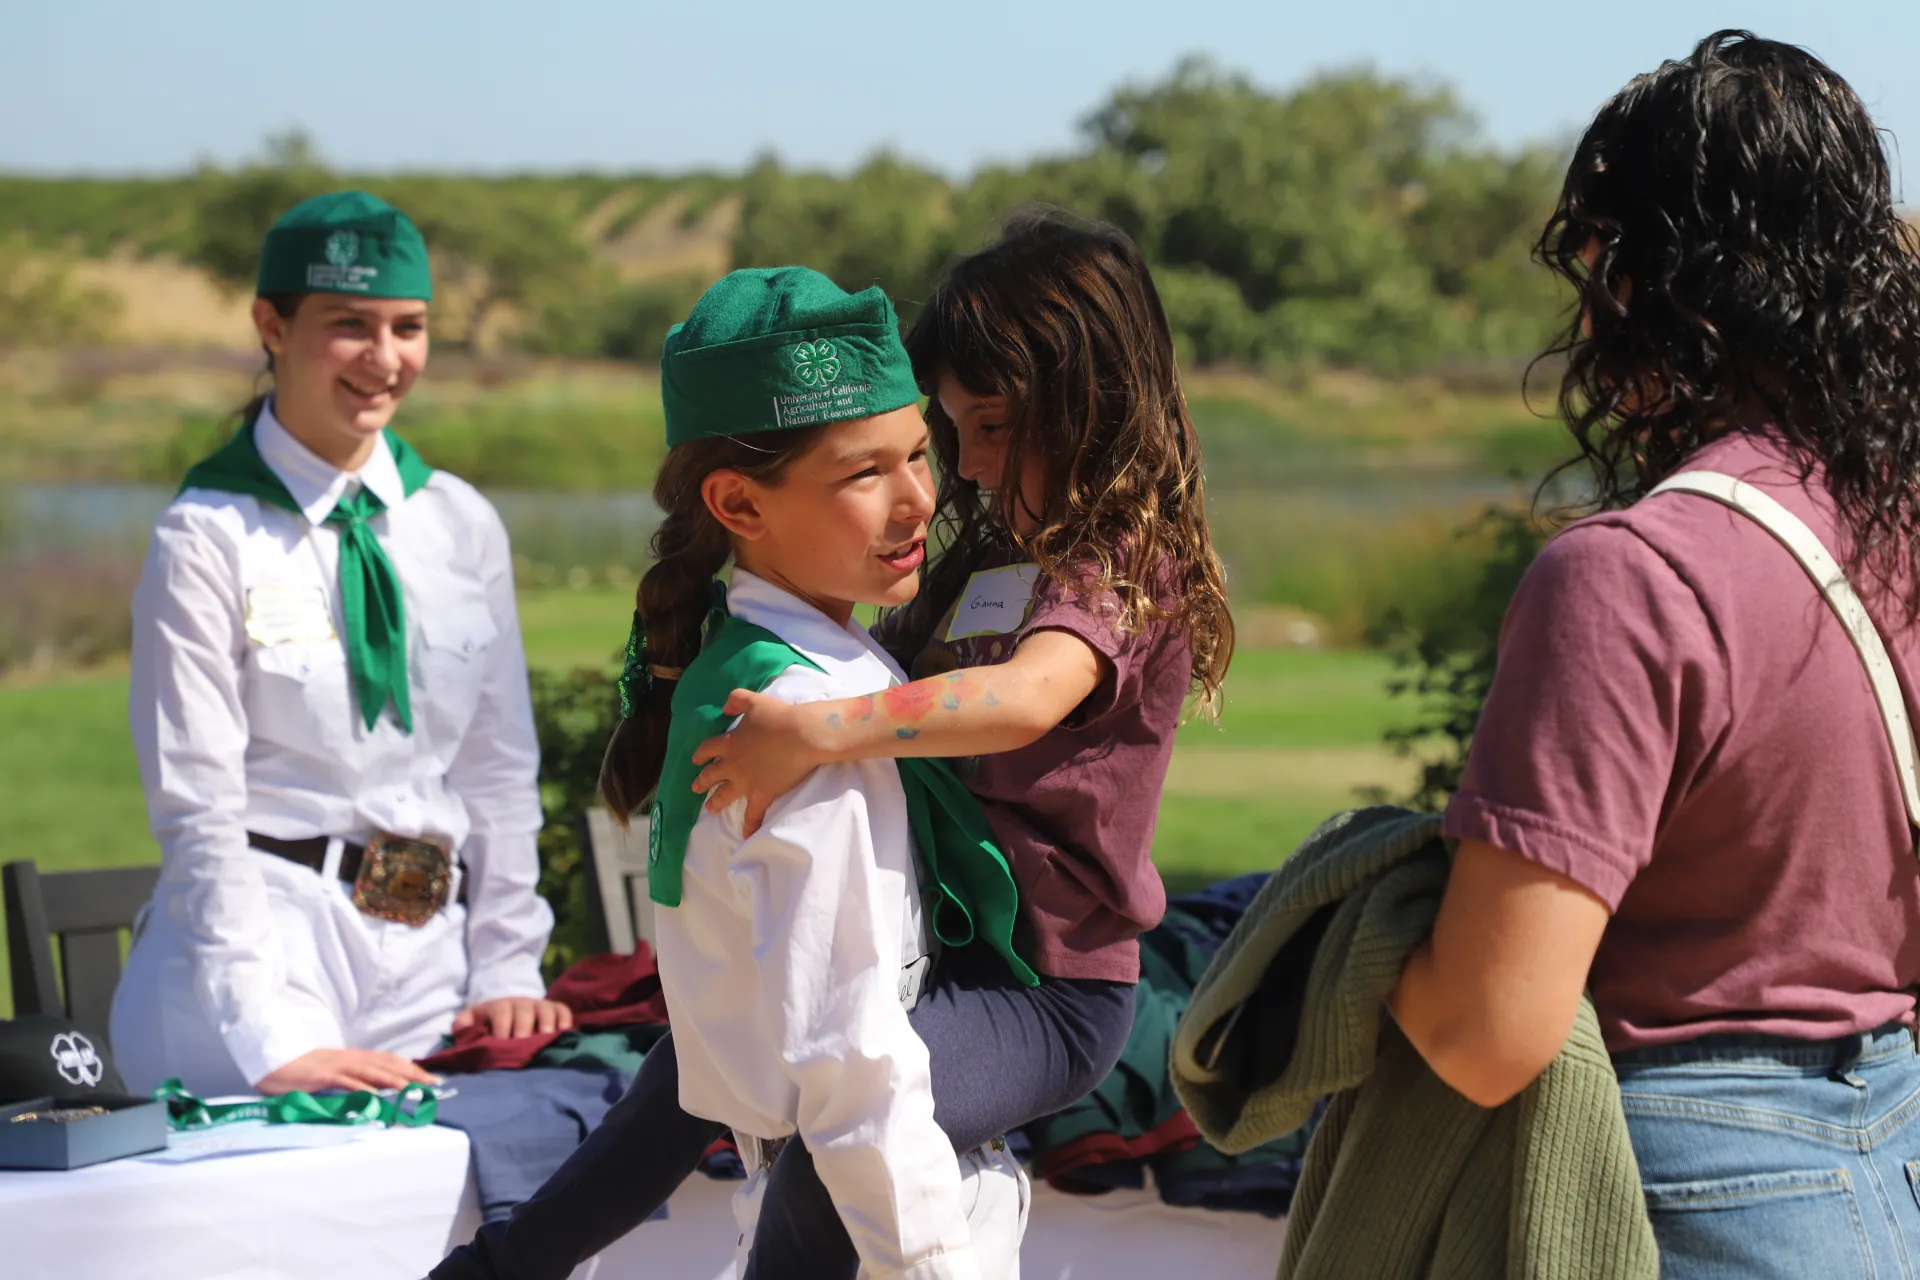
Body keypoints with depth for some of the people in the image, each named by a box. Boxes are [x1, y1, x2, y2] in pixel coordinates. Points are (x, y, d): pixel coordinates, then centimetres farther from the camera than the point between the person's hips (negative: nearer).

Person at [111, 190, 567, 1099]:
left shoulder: (462, 527, 11)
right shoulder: (208, 536, -5)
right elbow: (198, 808, -9)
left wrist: (506, 971, 5)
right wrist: (272, 1042, -18)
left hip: (427, 960, 4)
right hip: (266, 941, -4)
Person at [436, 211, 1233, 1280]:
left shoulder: (1121, 565, -16)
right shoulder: (989, 560, 14)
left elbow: (1027, 698, -36)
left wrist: (820, 734, -45)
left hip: (1050, 990, -10)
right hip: (936, 943, 10)